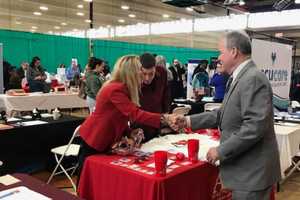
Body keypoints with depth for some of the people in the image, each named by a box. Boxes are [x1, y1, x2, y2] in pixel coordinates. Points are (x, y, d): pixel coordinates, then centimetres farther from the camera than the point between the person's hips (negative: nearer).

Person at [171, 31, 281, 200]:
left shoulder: (253, 79, -21)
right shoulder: (241, 78, 11)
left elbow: (255, 126, -27)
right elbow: (224, 114, 14)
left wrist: (221, 151, -20)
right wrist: (189, 121, 7)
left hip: (252, 171, -9)